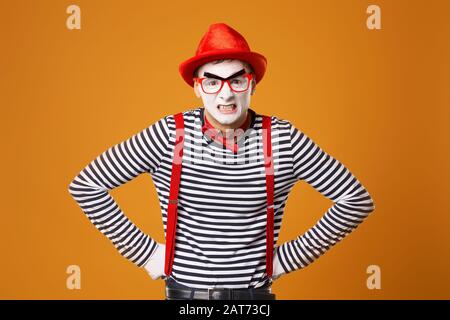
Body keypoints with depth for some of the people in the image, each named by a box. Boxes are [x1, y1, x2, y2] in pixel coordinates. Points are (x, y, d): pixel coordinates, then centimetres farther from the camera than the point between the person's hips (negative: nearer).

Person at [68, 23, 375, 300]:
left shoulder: (283, 138, -10)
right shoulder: (170, 135, -11)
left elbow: (357, 199, -4)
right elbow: (85, 185, -6)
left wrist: (290, 256, -5)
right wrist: (144, 251, -7)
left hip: (255, 293, 1)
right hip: (183, 292, 0)